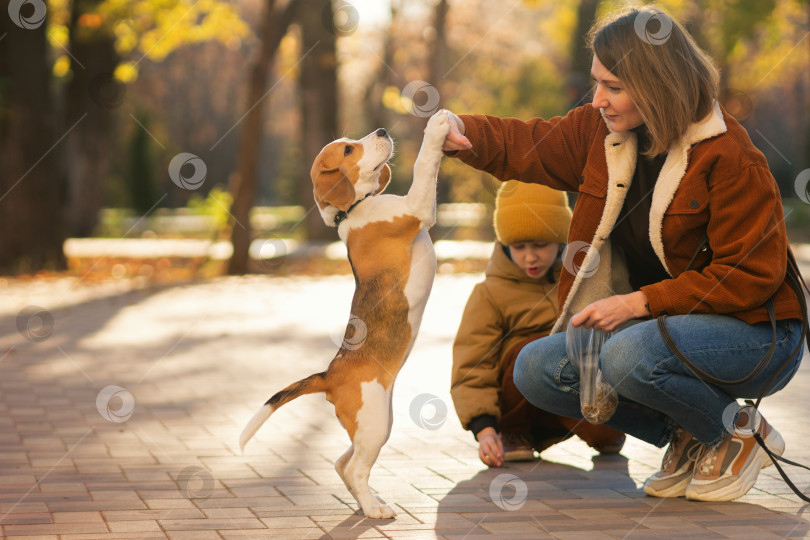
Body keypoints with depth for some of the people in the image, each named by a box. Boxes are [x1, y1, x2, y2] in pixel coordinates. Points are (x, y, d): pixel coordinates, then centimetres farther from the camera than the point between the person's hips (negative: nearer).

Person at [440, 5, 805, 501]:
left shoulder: (730, 160, -21)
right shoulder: (602, 131, 1)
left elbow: (751, 276, -21)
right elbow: (529, 146, 13)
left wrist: (639, 301, -25)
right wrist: (463, 133, -10)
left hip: (753, 331, -8)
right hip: (657, 325, 8)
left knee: (629, 357, -35)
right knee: (537, 369, -7)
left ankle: (742, 433, -5)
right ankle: (685, 436, 6)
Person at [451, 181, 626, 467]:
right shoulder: (489, 294, -9)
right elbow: (471, 369, -15)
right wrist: (484, 429, -30)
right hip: (514, 405, -3)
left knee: (610, 431, -28)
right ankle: (511, 432, -9)